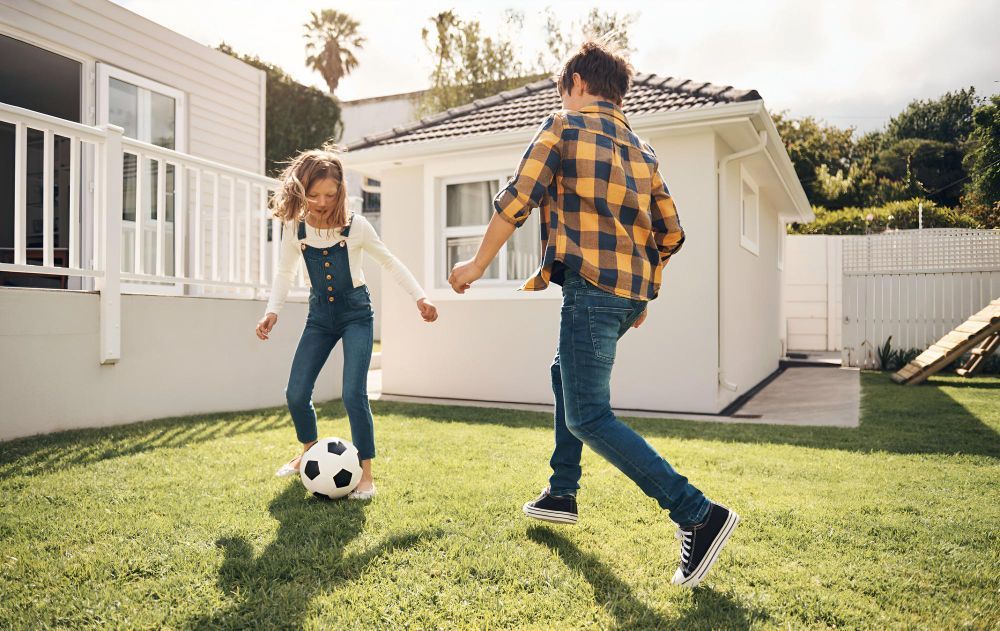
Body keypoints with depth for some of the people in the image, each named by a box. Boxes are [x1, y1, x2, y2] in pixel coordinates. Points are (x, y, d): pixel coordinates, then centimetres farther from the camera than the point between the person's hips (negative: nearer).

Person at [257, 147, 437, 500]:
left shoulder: (355, 225, -16)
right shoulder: (294, 227, -8)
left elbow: (390, 262, -5)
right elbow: (285, 272, 3)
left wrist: (420, 297, -11)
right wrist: (272, 312, -10)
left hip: (355, 313, -3)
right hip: (320, 314, 4)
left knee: (353, 395, -15)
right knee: (296, 394, 2)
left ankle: (366, 474, -2)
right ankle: (309, 452, 31)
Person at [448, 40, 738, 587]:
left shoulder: (564, 126, 2)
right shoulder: (641, 150, 20)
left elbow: (515, 202, -6)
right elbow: (670, 234, 17)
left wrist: (477, 265, 4)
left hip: (591, 286, -8)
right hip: (630, 290, 8)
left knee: (588, 416, -8)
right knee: (566, 374, 26)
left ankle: (698, 515, -13)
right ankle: (562, 494, 32)